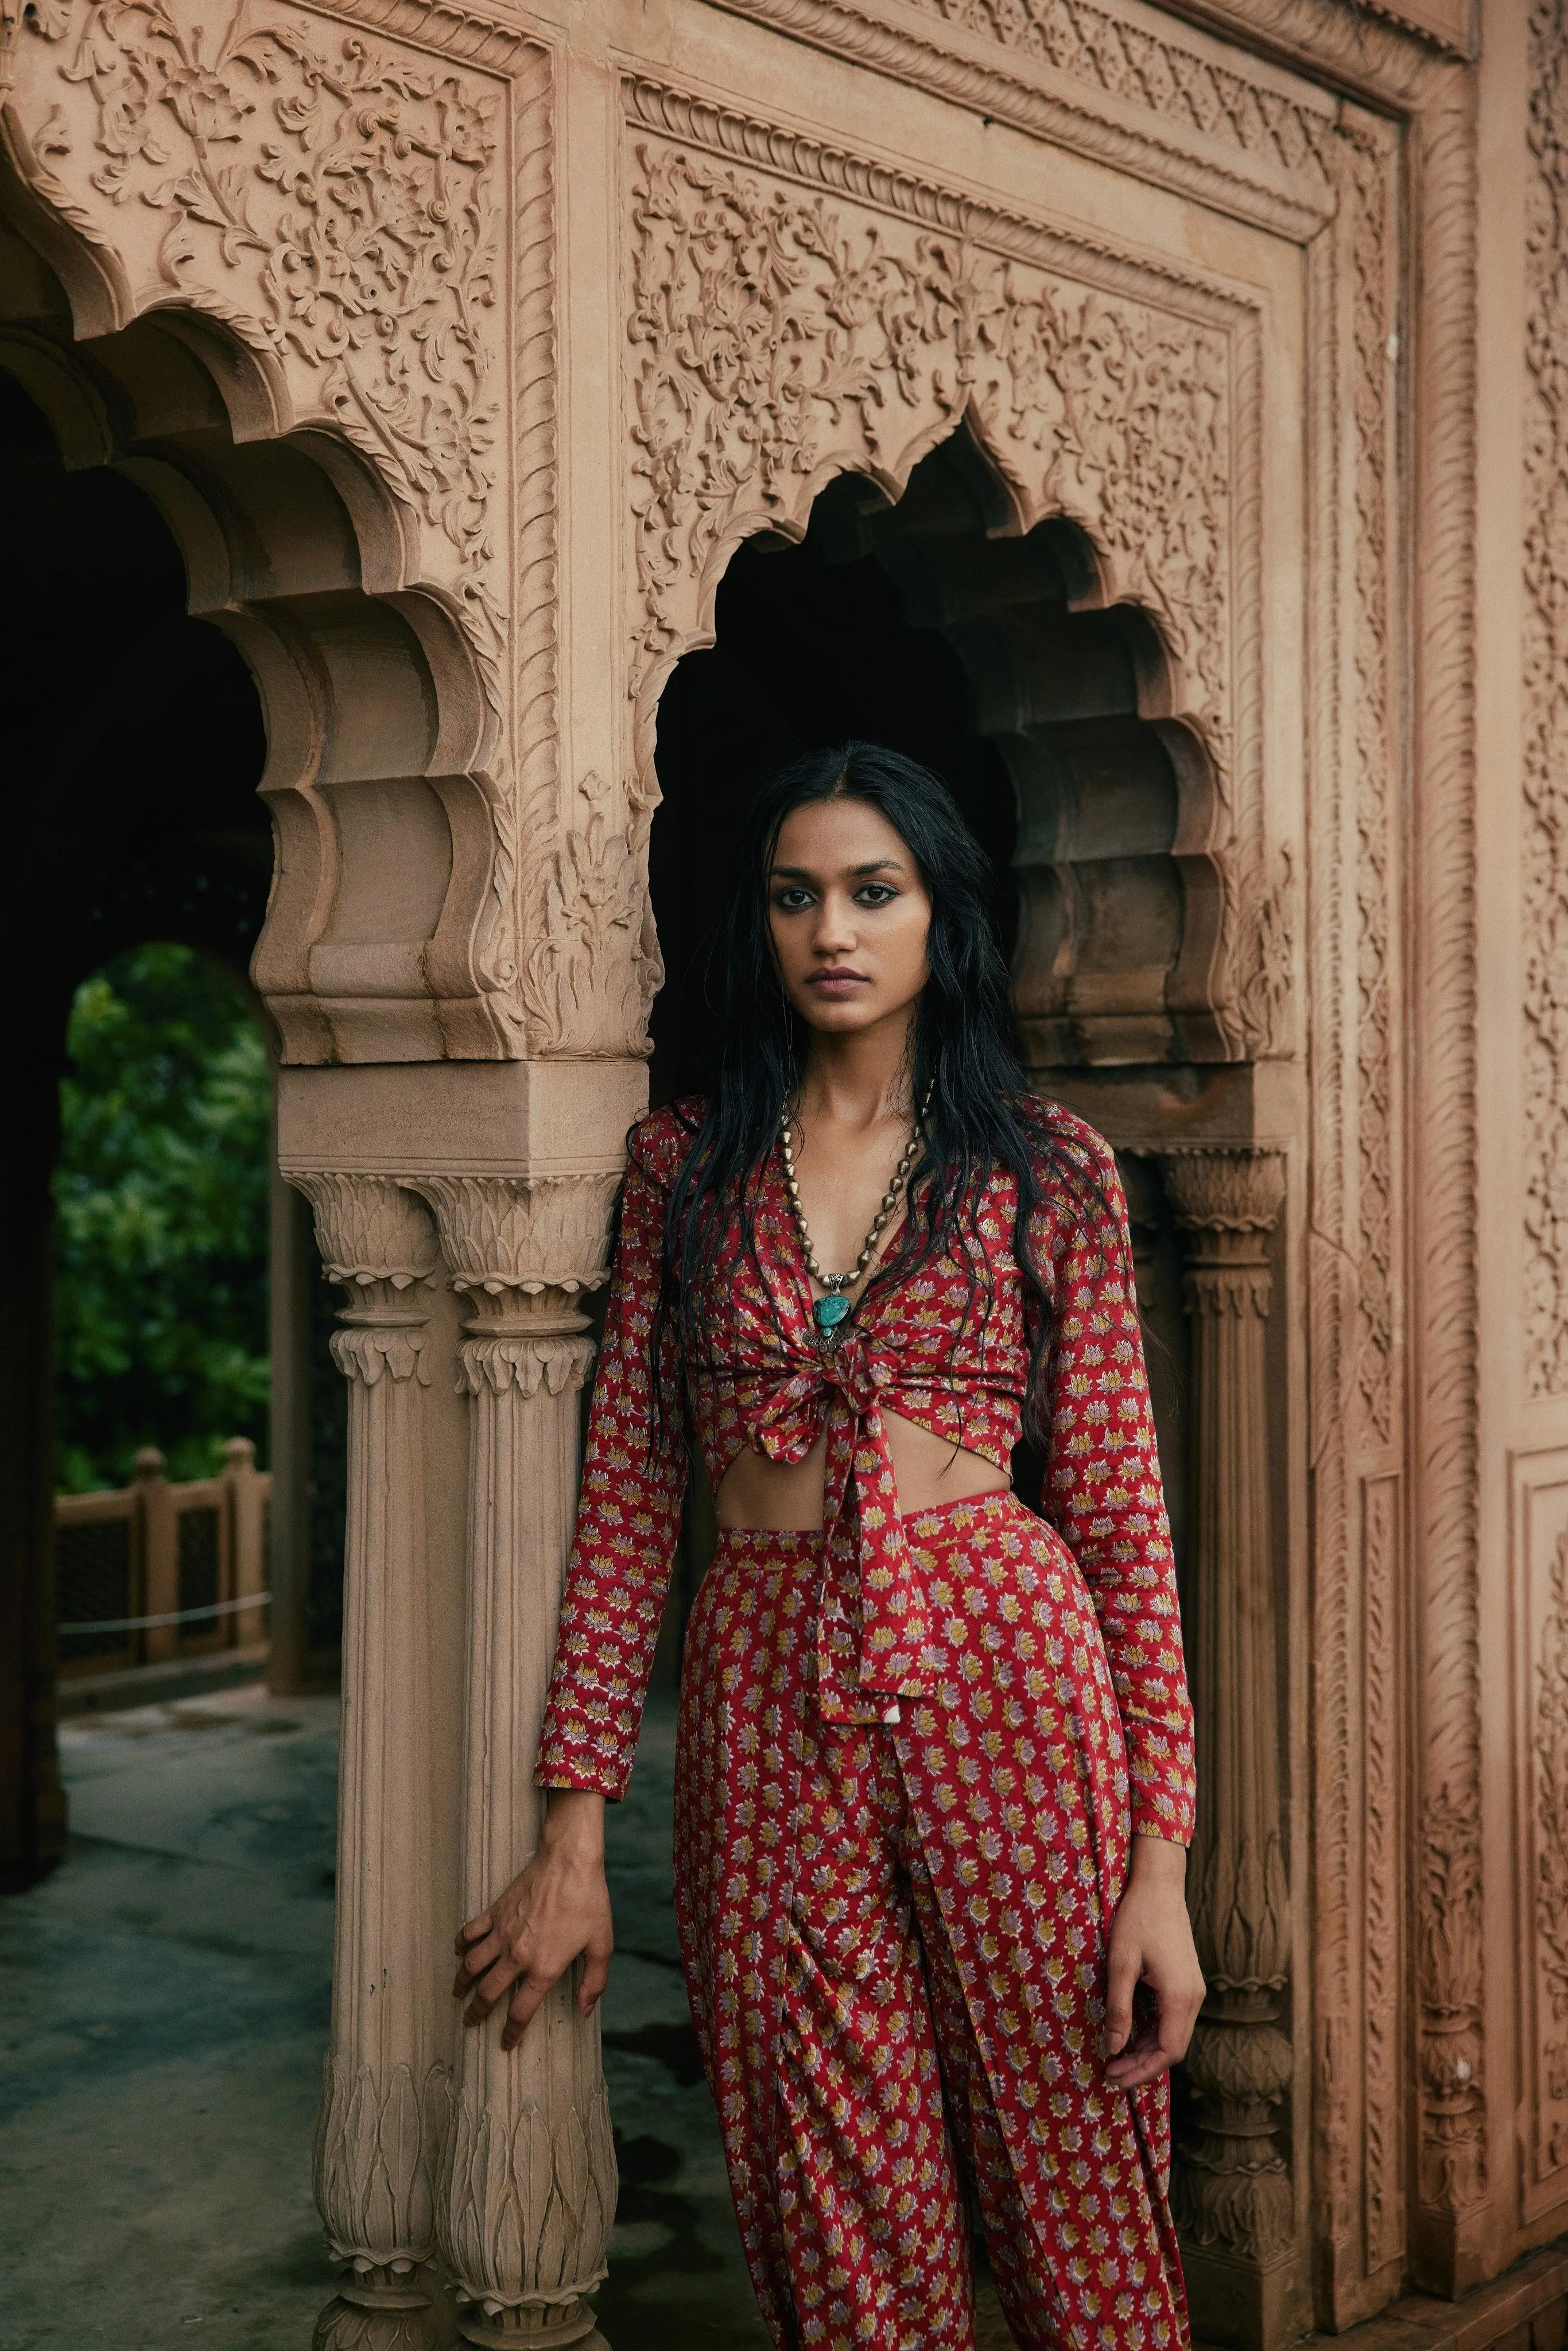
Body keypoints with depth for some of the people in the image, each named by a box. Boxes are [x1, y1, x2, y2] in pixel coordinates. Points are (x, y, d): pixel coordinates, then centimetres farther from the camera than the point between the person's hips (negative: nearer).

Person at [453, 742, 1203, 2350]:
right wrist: (574, 1827, 1)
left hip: (1002, 1673, -1)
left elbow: (1117, 1506, 1)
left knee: (1073, 2203, 6)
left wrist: (1160, 1858, -4)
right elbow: (627, 1492, 6)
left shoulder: (1047, 1167, 4)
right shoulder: (684, 1163, 9)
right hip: (765, 1694, 1)